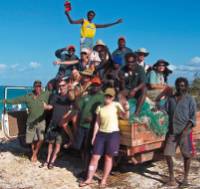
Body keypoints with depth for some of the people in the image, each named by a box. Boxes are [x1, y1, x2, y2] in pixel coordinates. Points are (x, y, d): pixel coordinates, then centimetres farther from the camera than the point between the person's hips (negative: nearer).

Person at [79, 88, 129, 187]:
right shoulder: (100, 107, 5)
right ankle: (89, 179, 14)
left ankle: (104, 179, 19)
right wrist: (94, 136, 5)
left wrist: (126, 110, -41)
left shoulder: (116, 105, -4)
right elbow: (97, 123, 7)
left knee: (108, 157, 6)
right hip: (101, 134, 3)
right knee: (95, 157, 3)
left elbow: (124, 115, -19)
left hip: (113, 134, -3)